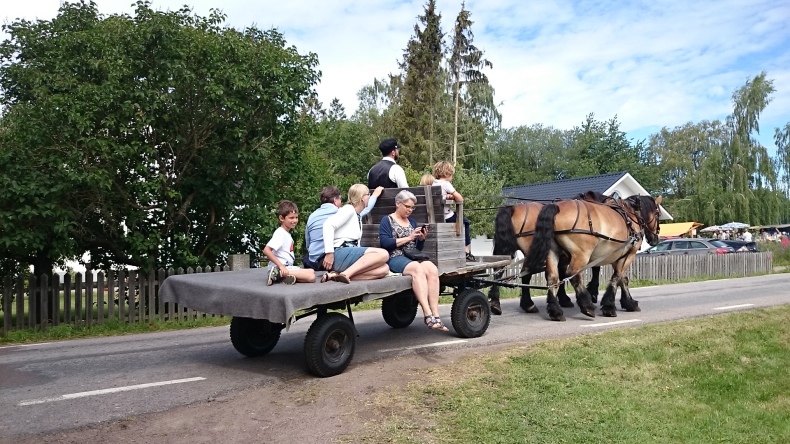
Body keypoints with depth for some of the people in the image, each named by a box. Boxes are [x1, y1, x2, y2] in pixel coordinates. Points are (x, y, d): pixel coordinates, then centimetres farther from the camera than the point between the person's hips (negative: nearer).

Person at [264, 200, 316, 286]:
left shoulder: (287, 234, 20)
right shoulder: (280, 233, -10)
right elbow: (266, 250, -22)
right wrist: (281, 266, -24)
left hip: (288, 267, 9)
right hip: (278, 268, -9)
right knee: (311, 276, -21)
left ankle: (286, 277, -12)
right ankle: (278, 274, -20)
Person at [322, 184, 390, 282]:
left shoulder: (358, 216, 26)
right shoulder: (348, 209, -2)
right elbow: (328, 225, -17)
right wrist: (329, 253, -23)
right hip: (339, 253, -9)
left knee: (384, 269, -15)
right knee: (383, 254, -22)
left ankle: (337, 274, -26)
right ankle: (345, 274, -31)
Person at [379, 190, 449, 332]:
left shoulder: (412, 221, 26)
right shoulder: (387, 220, 10)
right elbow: (385, 243, -7)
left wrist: (422, 238, 3)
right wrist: (409, 237, -8)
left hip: (414, 257, 5)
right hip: (395, 258, -5)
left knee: (432, 268, -29)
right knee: (418, 268, -37)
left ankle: (435, 315, -34)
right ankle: (428, 314, -42)